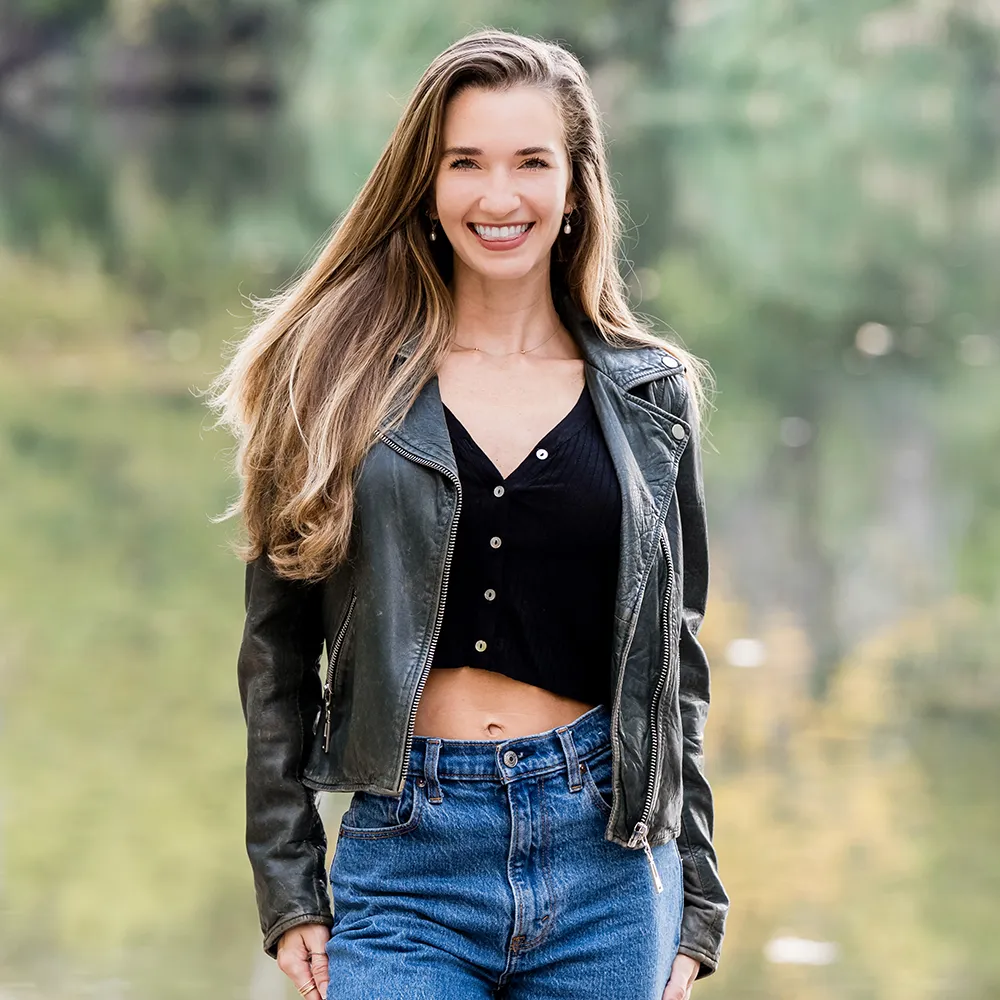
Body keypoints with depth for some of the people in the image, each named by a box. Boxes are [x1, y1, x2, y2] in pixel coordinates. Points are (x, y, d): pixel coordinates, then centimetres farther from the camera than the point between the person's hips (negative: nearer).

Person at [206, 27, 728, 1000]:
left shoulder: (650, 397, 8)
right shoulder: (341, 381, 4)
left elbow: (675, 663, 12)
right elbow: (277, 649, 5)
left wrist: (694, 904, 8)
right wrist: (288, 890, 0)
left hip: (606, 857, 1)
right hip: (407, 857, -1)